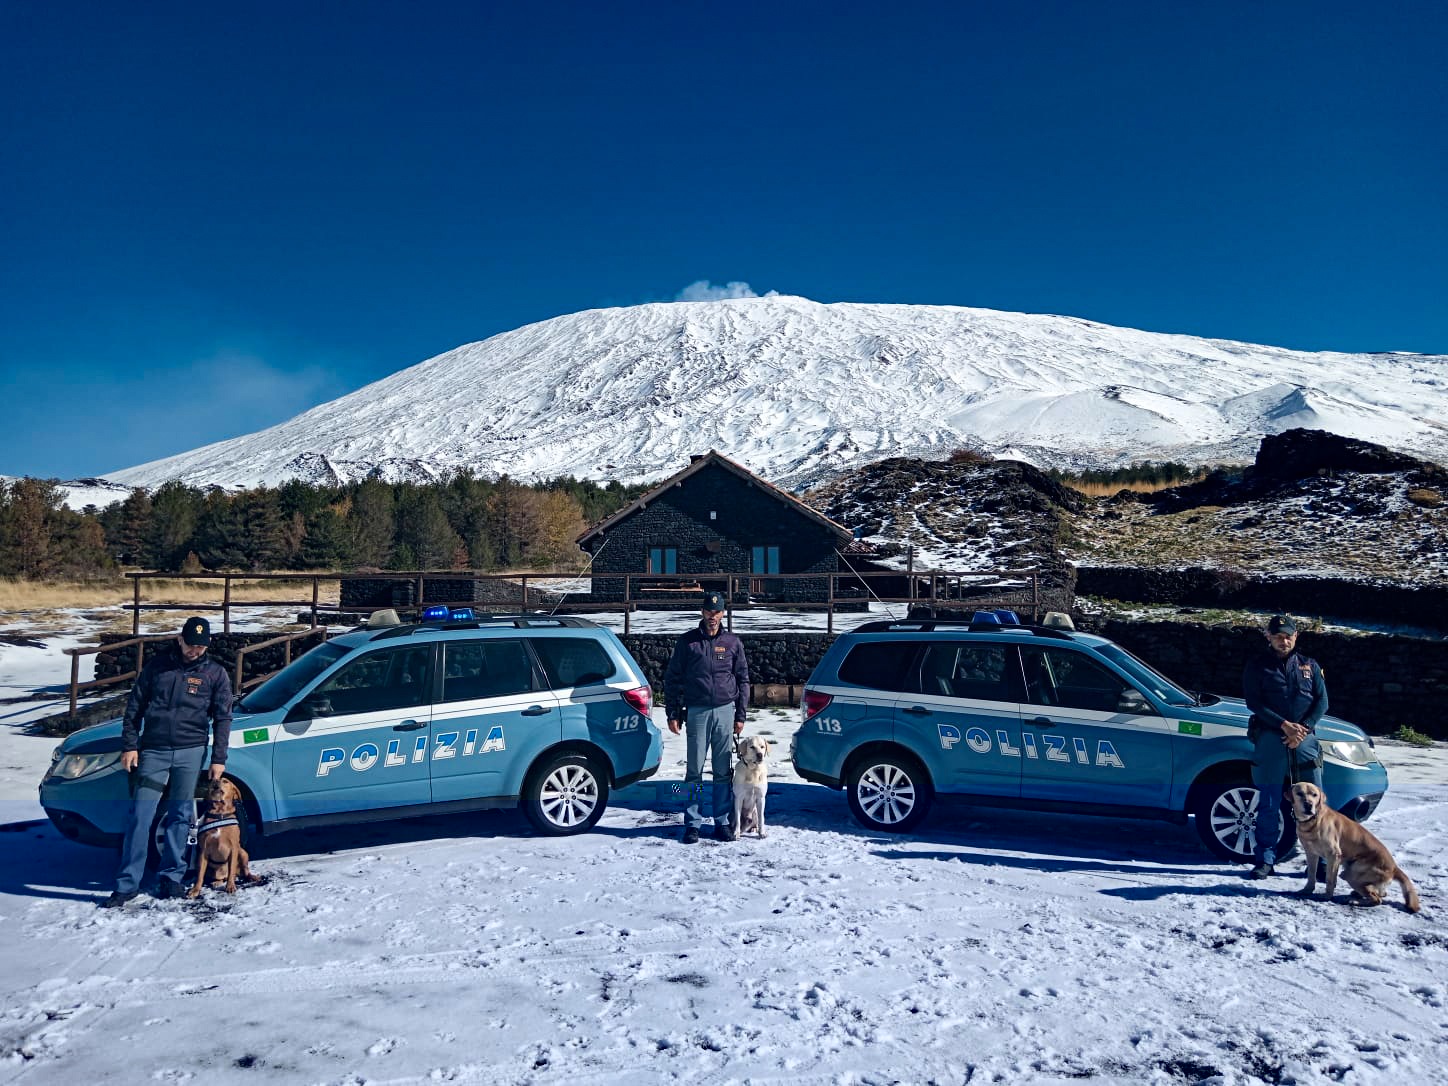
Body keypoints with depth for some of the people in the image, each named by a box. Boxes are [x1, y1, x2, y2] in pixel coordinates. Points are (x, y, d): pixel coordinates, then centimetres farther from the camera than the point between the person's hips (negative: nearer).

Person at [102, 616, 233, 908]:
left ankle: (172, 878, 16)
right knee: (140, 817, -3)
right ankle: (127, 884, 2)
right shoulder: (157, 665, 5)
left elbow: (222, 718, 4)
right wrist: (129, 746, 2)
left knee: (179, 817, 5)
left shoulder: (215, 673, 3)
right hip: (153, 751, 0)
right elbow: (134, 707, 9)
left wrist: (218, 759, -1)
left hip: (190, 752, 0)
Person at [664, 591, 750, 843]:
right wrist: (672, 713, 1)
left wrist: (740, 715, 7)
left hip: (725, 711, 1)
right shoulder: (688, 641, 4)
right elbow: (672, 678, 6)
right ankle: (692, 823, 7)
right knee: (695, 771, 0)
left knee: (723, 772, 6)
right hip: (696, 711, -1)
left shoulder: (733, 642, 8)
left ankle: (722, 822, 13)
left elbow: (743, 680, 12)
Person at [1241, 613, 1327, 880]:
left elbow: (1322, 702, 8)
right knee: (1269, 803, 1)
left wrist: (1303, 728, -8)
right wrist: (1284, 725, -13)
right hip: (1270, 738, -2)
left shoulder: (1310, 666, 13)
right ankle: (1265, 860, 7)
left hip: (1305, 738, 2)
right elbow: (1253, 702, -3)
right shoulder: (1257, 665, 5)